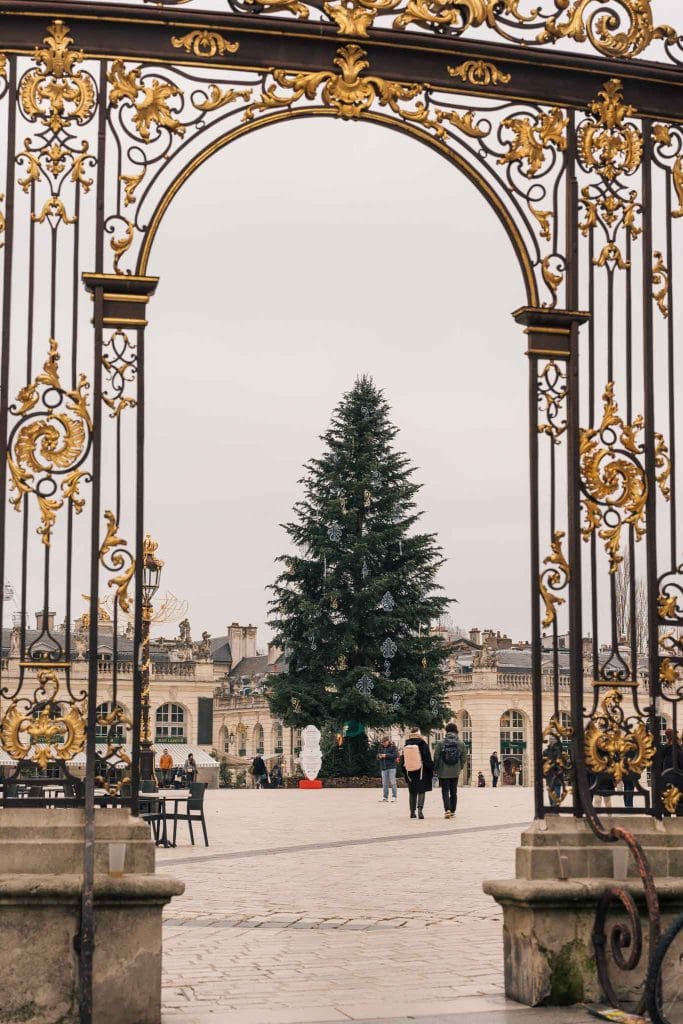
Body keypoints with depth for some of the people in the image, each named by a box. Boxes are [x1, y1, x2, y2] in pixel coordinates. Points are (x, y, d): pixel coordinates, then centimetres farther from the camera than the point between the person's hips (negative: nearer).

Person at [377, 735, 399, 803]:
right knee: (384, 783, 6)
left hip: (391, 767, -5)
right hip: (384, 768, 5)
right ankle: (385, 798, 10)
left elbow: (395, 756, -13)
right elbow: (377, 756, 15)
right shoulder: (381, 747, 11)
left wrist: (386, 755, -19)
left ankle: (394, 797, -2)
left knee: (392, 782, -6)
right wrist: (379, 756, -8)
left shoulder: (393, 747, -3)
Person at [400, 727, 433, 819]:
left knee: (412, 792, 13)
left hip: (410, 771, 3)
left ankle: (412, 812, 14)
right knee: (421, 791, -1)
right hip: (421, 770, -3)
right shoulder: (422, 744, -8)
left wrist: (405, 772, 17)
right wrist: (431, 770, 2)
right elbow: (428, 758, -7)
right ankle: (420, 808, -22)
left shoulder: (406, 745, 2)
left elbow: (403, 760, 9)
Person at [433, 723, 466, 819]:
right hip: (455, 772, 2)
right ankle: (452, 811, 17)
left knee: (445, 790, 0)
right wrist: (460, 767, 17)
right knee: (454, 792, 14)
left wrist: (435, 769, 5)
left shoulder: (441, 743, -9)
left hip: (443, 772, -2)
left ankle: (447, 809, -18)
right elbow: (464, 757, 2)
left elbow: (436, 757, -8)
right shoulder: (461, 743, -2)